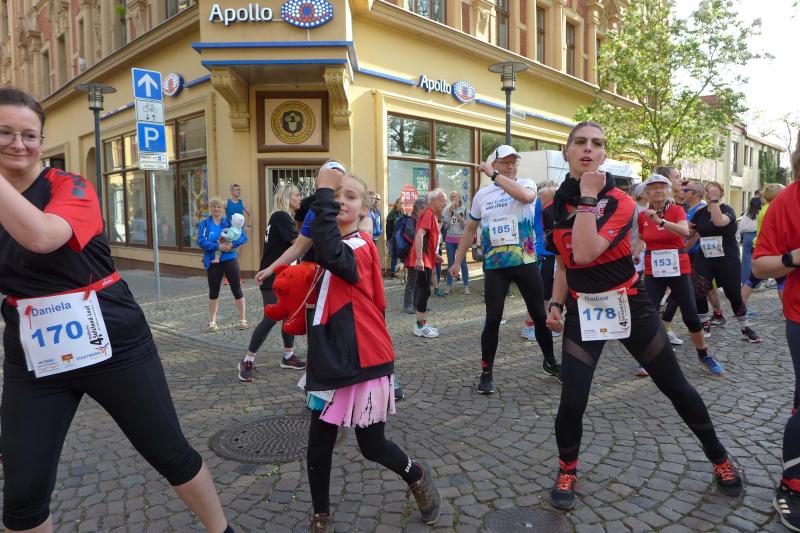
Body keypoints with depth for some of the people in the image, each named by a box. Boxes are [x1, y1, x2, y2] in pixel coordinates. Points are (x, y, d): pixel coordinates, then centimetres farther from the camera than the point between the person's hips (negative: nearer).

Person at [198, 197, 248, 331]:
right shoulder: (204, 224, 1)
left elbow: (244, 236, -6)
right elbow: (201, 241, -11)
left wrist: (232, 244, -22)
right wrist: (218, 246, -23)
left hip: (230, 260, 0)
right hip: (213, 262, 1)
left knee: (236, 290, 2)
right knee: (213, 292, 10)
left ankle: (243, 319, 14)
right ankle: (212, 321, 22)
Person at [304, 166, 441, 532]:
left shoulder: (361, 246, -14)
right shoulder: (332, 245, 10)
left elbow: (332, 255, -37)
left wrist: (323, 192, -33)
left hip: (363, 360, -6)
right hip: (329, 362, 6)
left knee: (372, 446, 8)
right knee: (318, 445, 10)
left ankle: (416, 476, 38)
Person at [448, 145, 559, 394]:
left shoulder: (526, 184, -1)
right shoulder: (482, 194, 6)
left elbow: (526, 196, -28)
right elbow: (470, 229, 14)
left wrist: (494, 176, -22)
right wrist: (457, 261, 13)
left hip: (526, 262, -1)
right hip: (494, 266, 1)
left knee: (539, 315, 11)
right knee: (493, 319, -1)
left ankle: (550, 361, 32)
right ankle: (486, 372, 13)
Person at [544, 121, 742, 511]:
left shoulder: (620, 202, -12)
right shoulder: (557, 205, 2)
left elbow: (586, 253, -29)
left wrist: (589, 196, -25)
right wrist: (556, 304, 4)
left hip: (629, 306, -2)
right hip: (583, 310, 2)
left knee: (677, 389, 10)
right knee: (571, 402, -7)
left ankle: (719, 459, 37)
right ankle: (567, 471, 21)